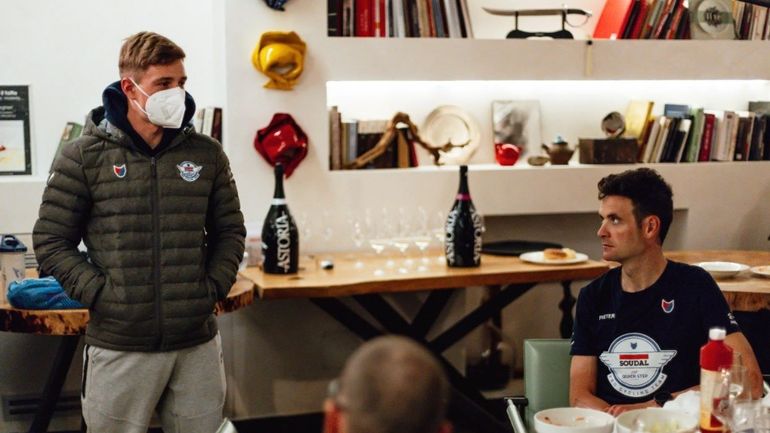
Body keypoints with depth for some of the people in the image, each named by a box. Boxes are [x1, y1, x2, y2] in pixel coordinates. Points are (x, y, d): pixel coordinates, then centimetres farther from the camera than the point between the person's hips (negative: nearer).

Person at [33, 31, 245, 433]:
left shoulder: (206, 153, 6)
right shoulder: (84, 156, -3)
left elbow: (229, 230, 13)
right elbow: (51, 240, -2)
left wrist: (214, 287, 0)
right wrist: (100, 294, -11)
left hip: (198, 343, 3)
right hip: (119, 347, -2)